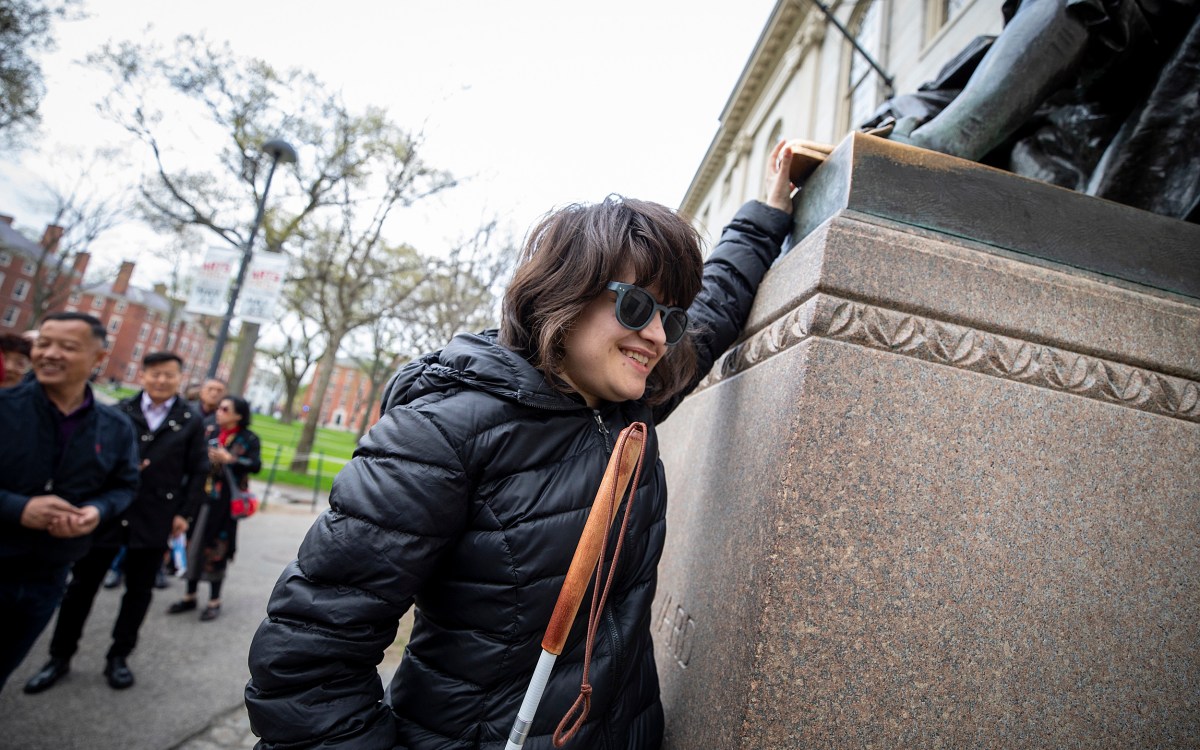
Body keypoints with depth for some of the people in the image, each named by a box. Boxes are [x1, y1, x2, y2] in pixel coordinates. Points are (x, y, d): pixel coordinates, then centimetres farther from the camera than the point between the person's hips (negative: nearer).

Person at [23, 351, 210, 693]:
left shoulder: (191, 421, 1)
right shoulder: (120, 412, 2)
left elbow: (198, 472, 1)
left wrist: (185, 513, -2)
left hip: (154, 520, 0)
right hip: (107, 511, 0)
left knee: (139, 590, 10)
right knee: (82, 584, 10)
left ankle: (118, 657, 26)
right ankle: (60, 656, 27)